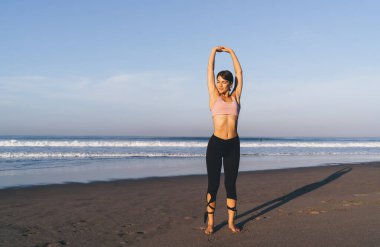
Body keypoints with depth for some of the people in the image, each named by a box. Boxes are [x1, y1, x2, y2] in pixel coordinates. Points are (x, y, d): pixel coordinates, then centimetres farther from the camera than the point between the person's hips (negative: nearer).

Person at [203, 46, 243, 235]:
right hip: (215, 144, -2)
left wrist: (231, 52, 19)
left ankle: (231, 222, 18)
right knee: (213, 184, 3)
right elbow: (210, 72, 6)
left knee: (231, 184, 8)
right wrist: (214, 51, 14)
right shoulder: (214, 97, 4)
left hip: (233, 145, 2)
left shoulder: (235, 97, 9)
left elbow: (239, 73, 13)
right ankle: (210, 223, 14)